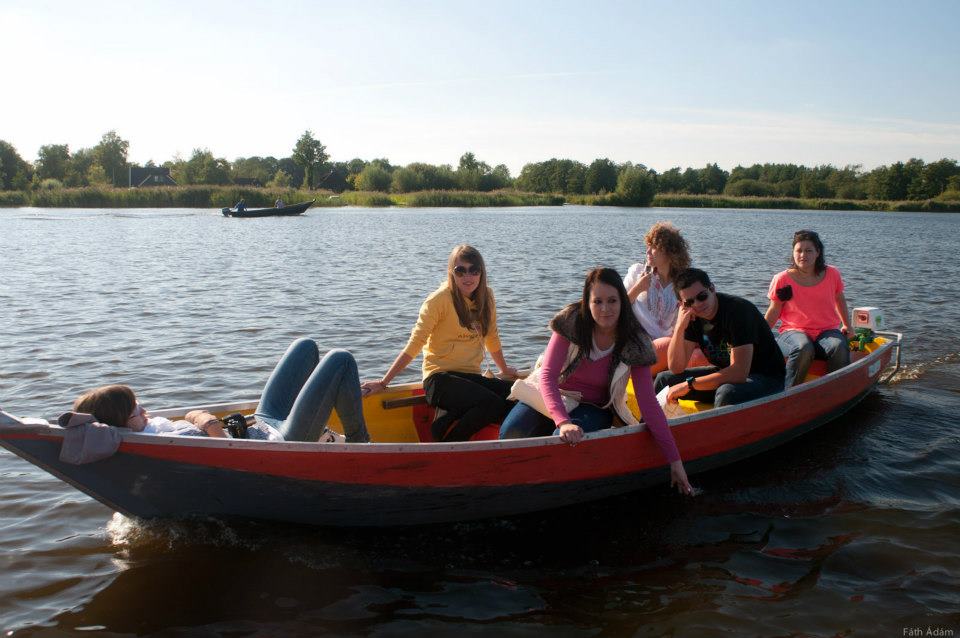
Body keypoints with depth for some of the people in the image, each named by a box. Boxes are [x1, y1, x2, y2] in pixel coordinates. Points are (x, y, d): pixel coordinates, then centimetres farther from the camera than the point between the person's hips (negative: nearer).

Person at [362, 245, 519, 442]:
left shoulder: (486, 296, 9)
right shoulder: (440, 299, -8)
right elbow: (414, 345, -8)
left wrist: (505, 369, 33)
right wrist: (383, 382, -9)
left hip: (471, 377, 6)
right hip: (440, 378, -6)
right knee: (491, 403, -30)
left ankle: (447, 422, -8)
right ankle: (447, 445, -9)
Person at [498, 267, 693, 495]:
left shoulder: (634, 344, -15)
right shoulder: (571, 322, -18)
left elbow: (648, 403, -15)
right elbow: (547, 375, -24)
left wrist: (675, 460, -19)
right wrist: (563, 421, -41)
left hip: (594, 407, 0)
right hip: (553, 396, 1)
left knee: (564, 441, -33)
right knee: (511, 433, -26)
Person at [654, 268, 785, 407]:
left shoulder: (738, 310, -26)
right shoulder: (691, 317, -4)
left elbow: (739, 373, -33)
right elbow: (676, 368, -8)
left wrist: (689, 384, -28)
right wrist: (680, 327, -21)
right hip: (725, 374, 7)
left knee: (727, 392, -38)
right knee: (664, 379, 0)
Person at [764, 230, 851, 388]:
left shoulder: (832, 274, 6)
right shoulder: (782, 280, 0)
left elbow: (840, 299, 24)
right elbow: (773, 312, 6)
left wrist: (847, 326, 27)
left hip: (827, 331, 2)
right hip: (794, 332, -2)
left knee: (839, 347, -33)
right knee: (803, 348, -38)